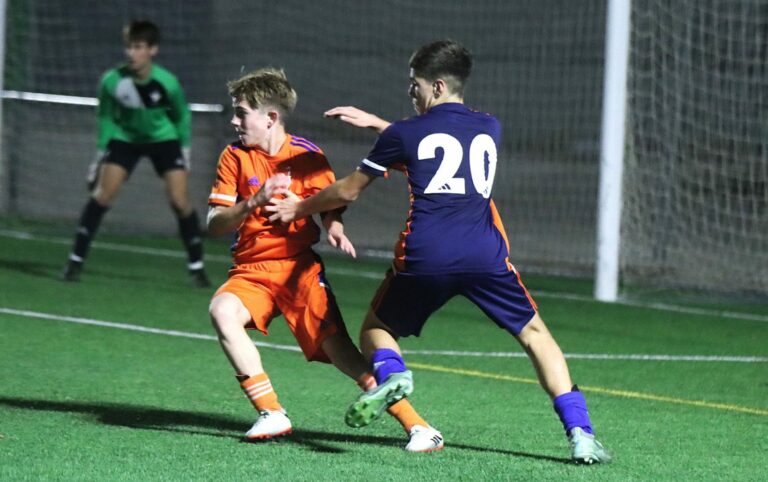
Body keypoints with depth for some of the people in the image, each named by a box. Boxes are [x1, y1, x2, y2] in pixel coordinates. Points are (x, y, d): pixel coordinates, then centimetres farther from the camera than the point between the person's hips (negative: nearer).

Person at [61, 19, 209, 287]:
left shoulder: (167, 84, -27)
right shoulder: (112, 81, -25)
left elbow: (182, 116, -6)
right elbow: (106, 117, -6)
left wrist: (185, 149, 0)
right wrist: (101, 151, -4)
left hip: (164, 138, -1)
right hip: (125, 137, 1)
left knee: (179, 200, -11)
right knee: (103, 193, -15)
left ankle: (196, 267, 3)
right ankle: (75, 261, -8)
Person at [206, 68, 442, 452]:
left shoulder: (308, 156, -1)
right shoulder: (235, 157, 1)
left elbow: (331, 208, 11)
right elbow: (215, 224, -5)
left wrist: (336, 230, -13)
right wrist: (255, 201, -22)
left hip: (299, 267, -2)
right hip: (251, 271, 2)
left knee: (338, 348, -15)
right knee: (222, 310, -29)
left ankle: (416, 425, -8)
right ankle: (271, 415, -22)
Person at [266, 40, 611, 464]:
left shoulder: (403, 134, 8)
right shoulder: (489, 129, 17)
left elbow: (348, 191, 18)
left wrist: (300, 208, 35)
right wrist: (375, 123, 39)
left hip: (424, 258, -2)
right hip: (486, 254, 2)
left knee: (376, 330, 20)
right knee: (535, 335, 13)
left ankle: (390, 373, -16)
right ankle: (580, 433, -1)